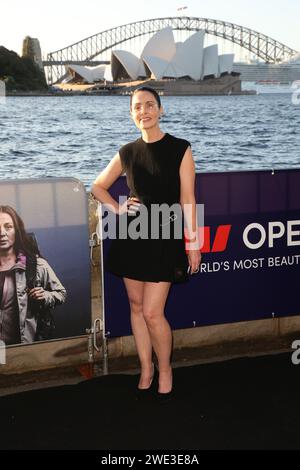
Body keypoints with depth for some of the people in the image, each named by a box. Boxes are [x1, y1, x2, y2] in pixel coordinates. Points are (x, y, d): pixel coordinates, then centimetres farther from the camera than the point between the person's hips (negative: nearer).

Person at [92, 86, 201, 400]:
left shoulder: (180, 149, -3)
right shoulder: (127, 153, 6)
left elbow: (187, 200, -4)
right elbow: (98, 186, 19)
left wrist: (193, 243, -6)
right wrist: (118, 208, 2)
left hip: (164, 237, -4)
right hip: (132, 235, 4)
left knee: (152, 312, -7)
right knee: (136, 306, 10)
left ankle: (164, 369, 18)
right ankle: (145, 369, 27)